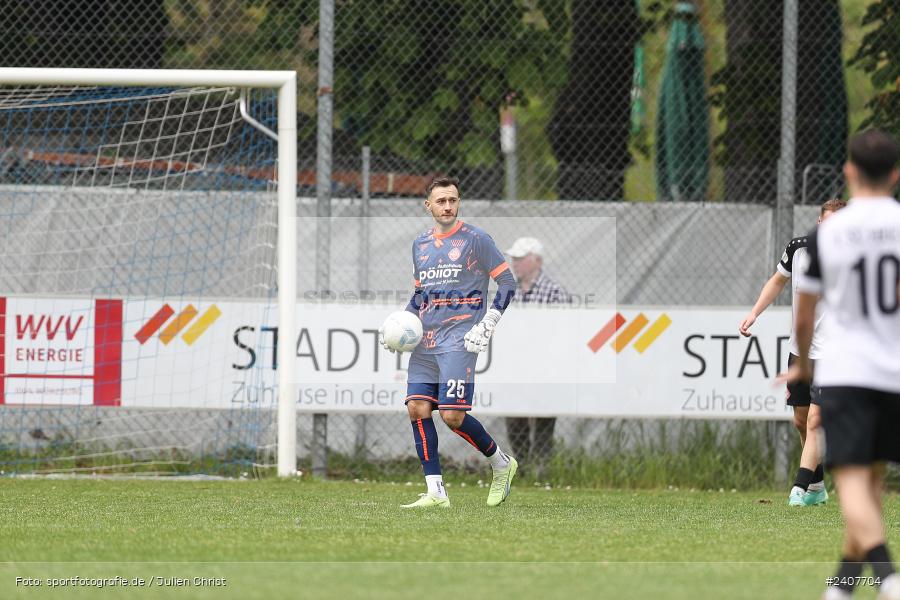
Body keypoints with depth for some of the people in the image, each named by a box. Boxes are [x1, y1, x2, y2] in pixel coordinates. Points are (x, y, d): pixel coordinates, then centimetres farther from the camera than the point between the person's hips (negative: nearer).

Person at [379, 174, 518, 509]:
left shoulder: (475, 239, -2)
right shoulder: (420, 244, 16)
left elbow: (507, 283, -1)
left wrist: (487, 325, -10)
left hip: (459, 339, -6)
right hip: (425, 340, 6)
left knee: (452, 415, -14)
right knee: (417, 409, -6)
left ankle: (501, 464, 11)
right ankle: (435, 492, -3)